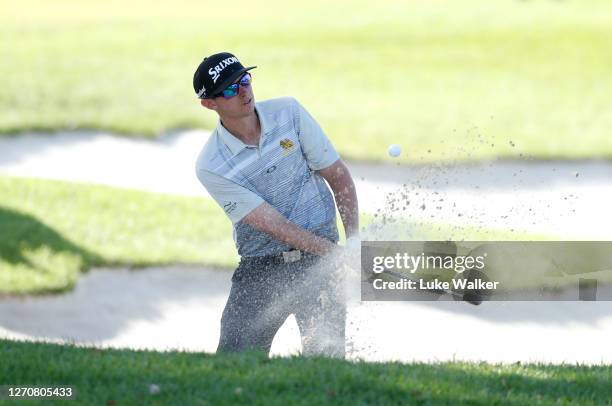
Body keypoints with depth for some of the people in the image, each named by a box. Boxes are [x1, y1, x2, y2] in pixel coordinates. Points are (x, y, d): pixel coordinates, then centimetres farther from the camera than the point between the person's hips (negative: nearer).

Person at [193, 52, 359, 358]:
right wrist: (339, 254, -25)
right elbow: (273, 224, -17)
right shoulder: (211, 168, -12)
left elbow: (337, 175, 4)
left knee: (326, 357, -9)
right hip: (261, 269, -1)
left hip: (317, 263, 1)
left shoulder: (288, 113, -3)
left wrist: (355, 244, -4)